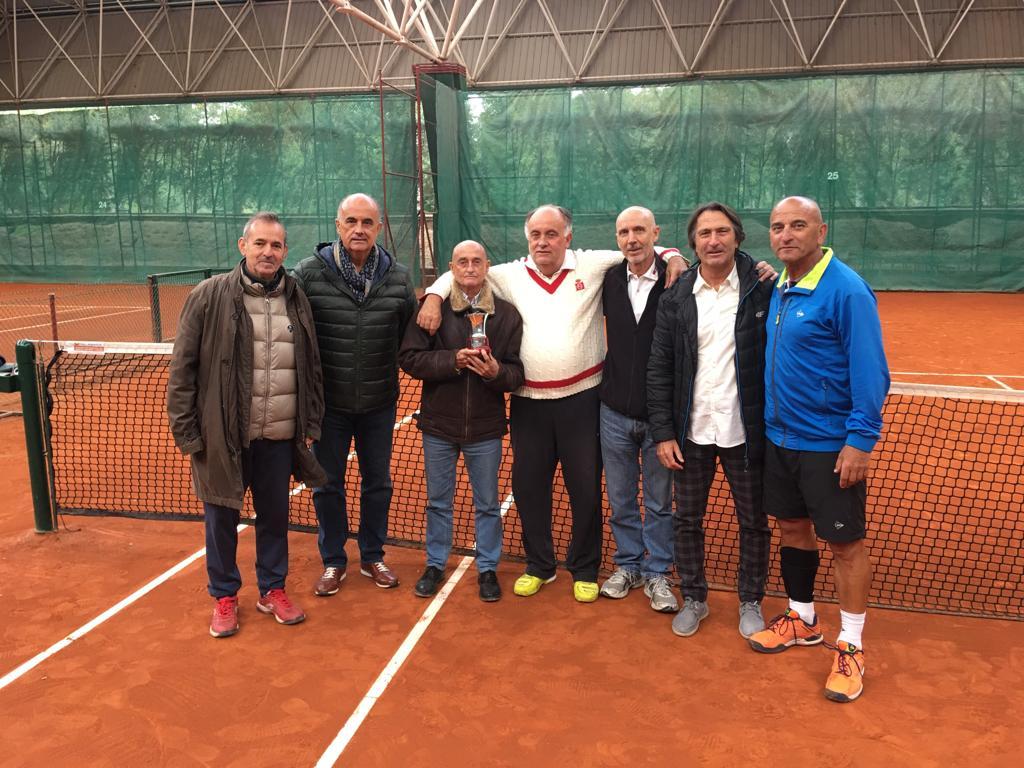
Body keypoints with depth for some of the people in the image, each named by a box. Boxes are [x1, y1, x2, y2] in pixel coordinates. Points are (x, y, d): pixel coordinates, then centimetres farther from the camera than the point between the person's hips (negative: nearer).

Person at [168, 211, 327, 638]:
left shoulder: (296, 299, 5)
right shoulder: (209, 297, -7)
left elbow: (311, 367, 11)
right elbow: (182, 369, -6)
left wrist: (310, 424, 8)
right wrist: (187, 432, -8)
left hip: (279, 437, 3)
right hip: (223, 436, -3)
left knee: (275, 515, 15)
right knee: (221, 517, 11)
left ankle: (272, 590, 34)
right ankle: (225, 596, 31)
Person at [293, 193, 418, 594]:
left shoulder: (398, 276, -2)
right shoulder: (309, 273, -10)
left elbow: (410, 334, 8)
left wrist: (389, 370, 2)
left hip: (379, 403, 2)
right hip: (328, 403, -2)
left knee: (378, 482, 15)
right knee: (327, 484, 11)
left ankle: (372, 557, 35)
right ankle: (333, 562, 30)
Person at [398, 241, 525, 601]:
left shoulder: (507, 314, -3)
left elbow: (517, 373, -4)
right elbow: (409, 358, -11)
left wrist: (497, 372, -26)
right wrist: (453, 360, -24)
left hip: (485, 428, 0)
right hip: (439, 424, 0)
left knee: (488, 504, 14)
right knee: (438, 501, 16)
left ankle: (488, 568, 31)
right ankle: (435, 564, 35)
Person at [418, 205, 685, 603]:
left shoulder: (593, 265, -1)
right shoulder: (510, 275, 4)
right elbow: (459, 272, 13)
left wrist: (672, 256, -13)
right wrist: (434, 297, -4)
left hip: (582, 399, -2)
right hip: (528, 402, 2)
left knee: (586, 488, 7)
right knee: (527, 486, 10)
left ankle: (584, 569, 27)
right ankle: (539, 566, 30)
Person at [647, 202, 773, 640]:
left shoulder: (762, 290, -7)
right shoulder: (676, 299, 0)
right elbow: (659, 370, 1)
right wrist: (663, 432, -4)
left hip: (746, 432, -2)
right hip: (691, 433, 2)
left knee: (753, 522, 12)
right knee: (687, 519, 13)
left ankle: (750, 602, 33)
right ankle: (693, 599, 33)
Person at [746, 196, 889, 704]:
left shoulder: (846, 290, -17)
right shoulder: (778, 287, 6)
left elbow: (870, 371, -18)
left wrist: (860, 439, -21)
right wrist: (772, 418, 13)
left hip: (830, 444, -7)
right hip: (779, 437, 8)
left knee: (844, 543, 5)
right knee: (792, 527, 17)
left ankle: (850, 647, 20)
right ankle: (802, 621, 35)